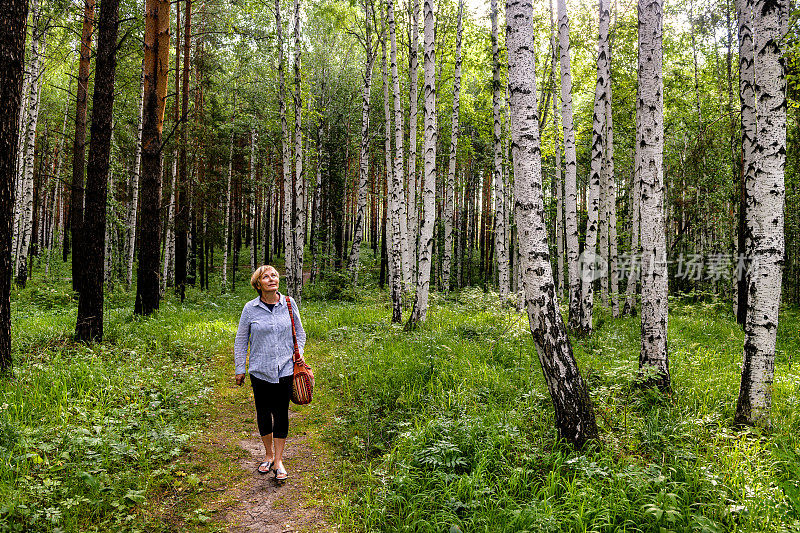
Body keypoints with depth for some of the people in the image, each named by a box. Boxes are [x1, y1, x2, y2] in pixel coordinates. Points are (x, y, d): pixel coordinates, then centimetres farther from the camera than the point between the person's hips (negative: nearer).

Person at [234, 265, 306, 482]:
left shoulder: (289, 303, 0)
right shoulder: (250, 308, -3)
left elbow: (299, 332, 14)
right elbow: (241, 340, 6)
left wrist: (299, 351, -2)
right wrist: (239, 369, 7)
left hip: (284, 369, 0)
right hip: (260, 370, 0)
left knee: (281, 413, 2)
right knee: (263, 413, 9)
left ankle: (278, 460, 13)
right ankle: (268, 454, 30)